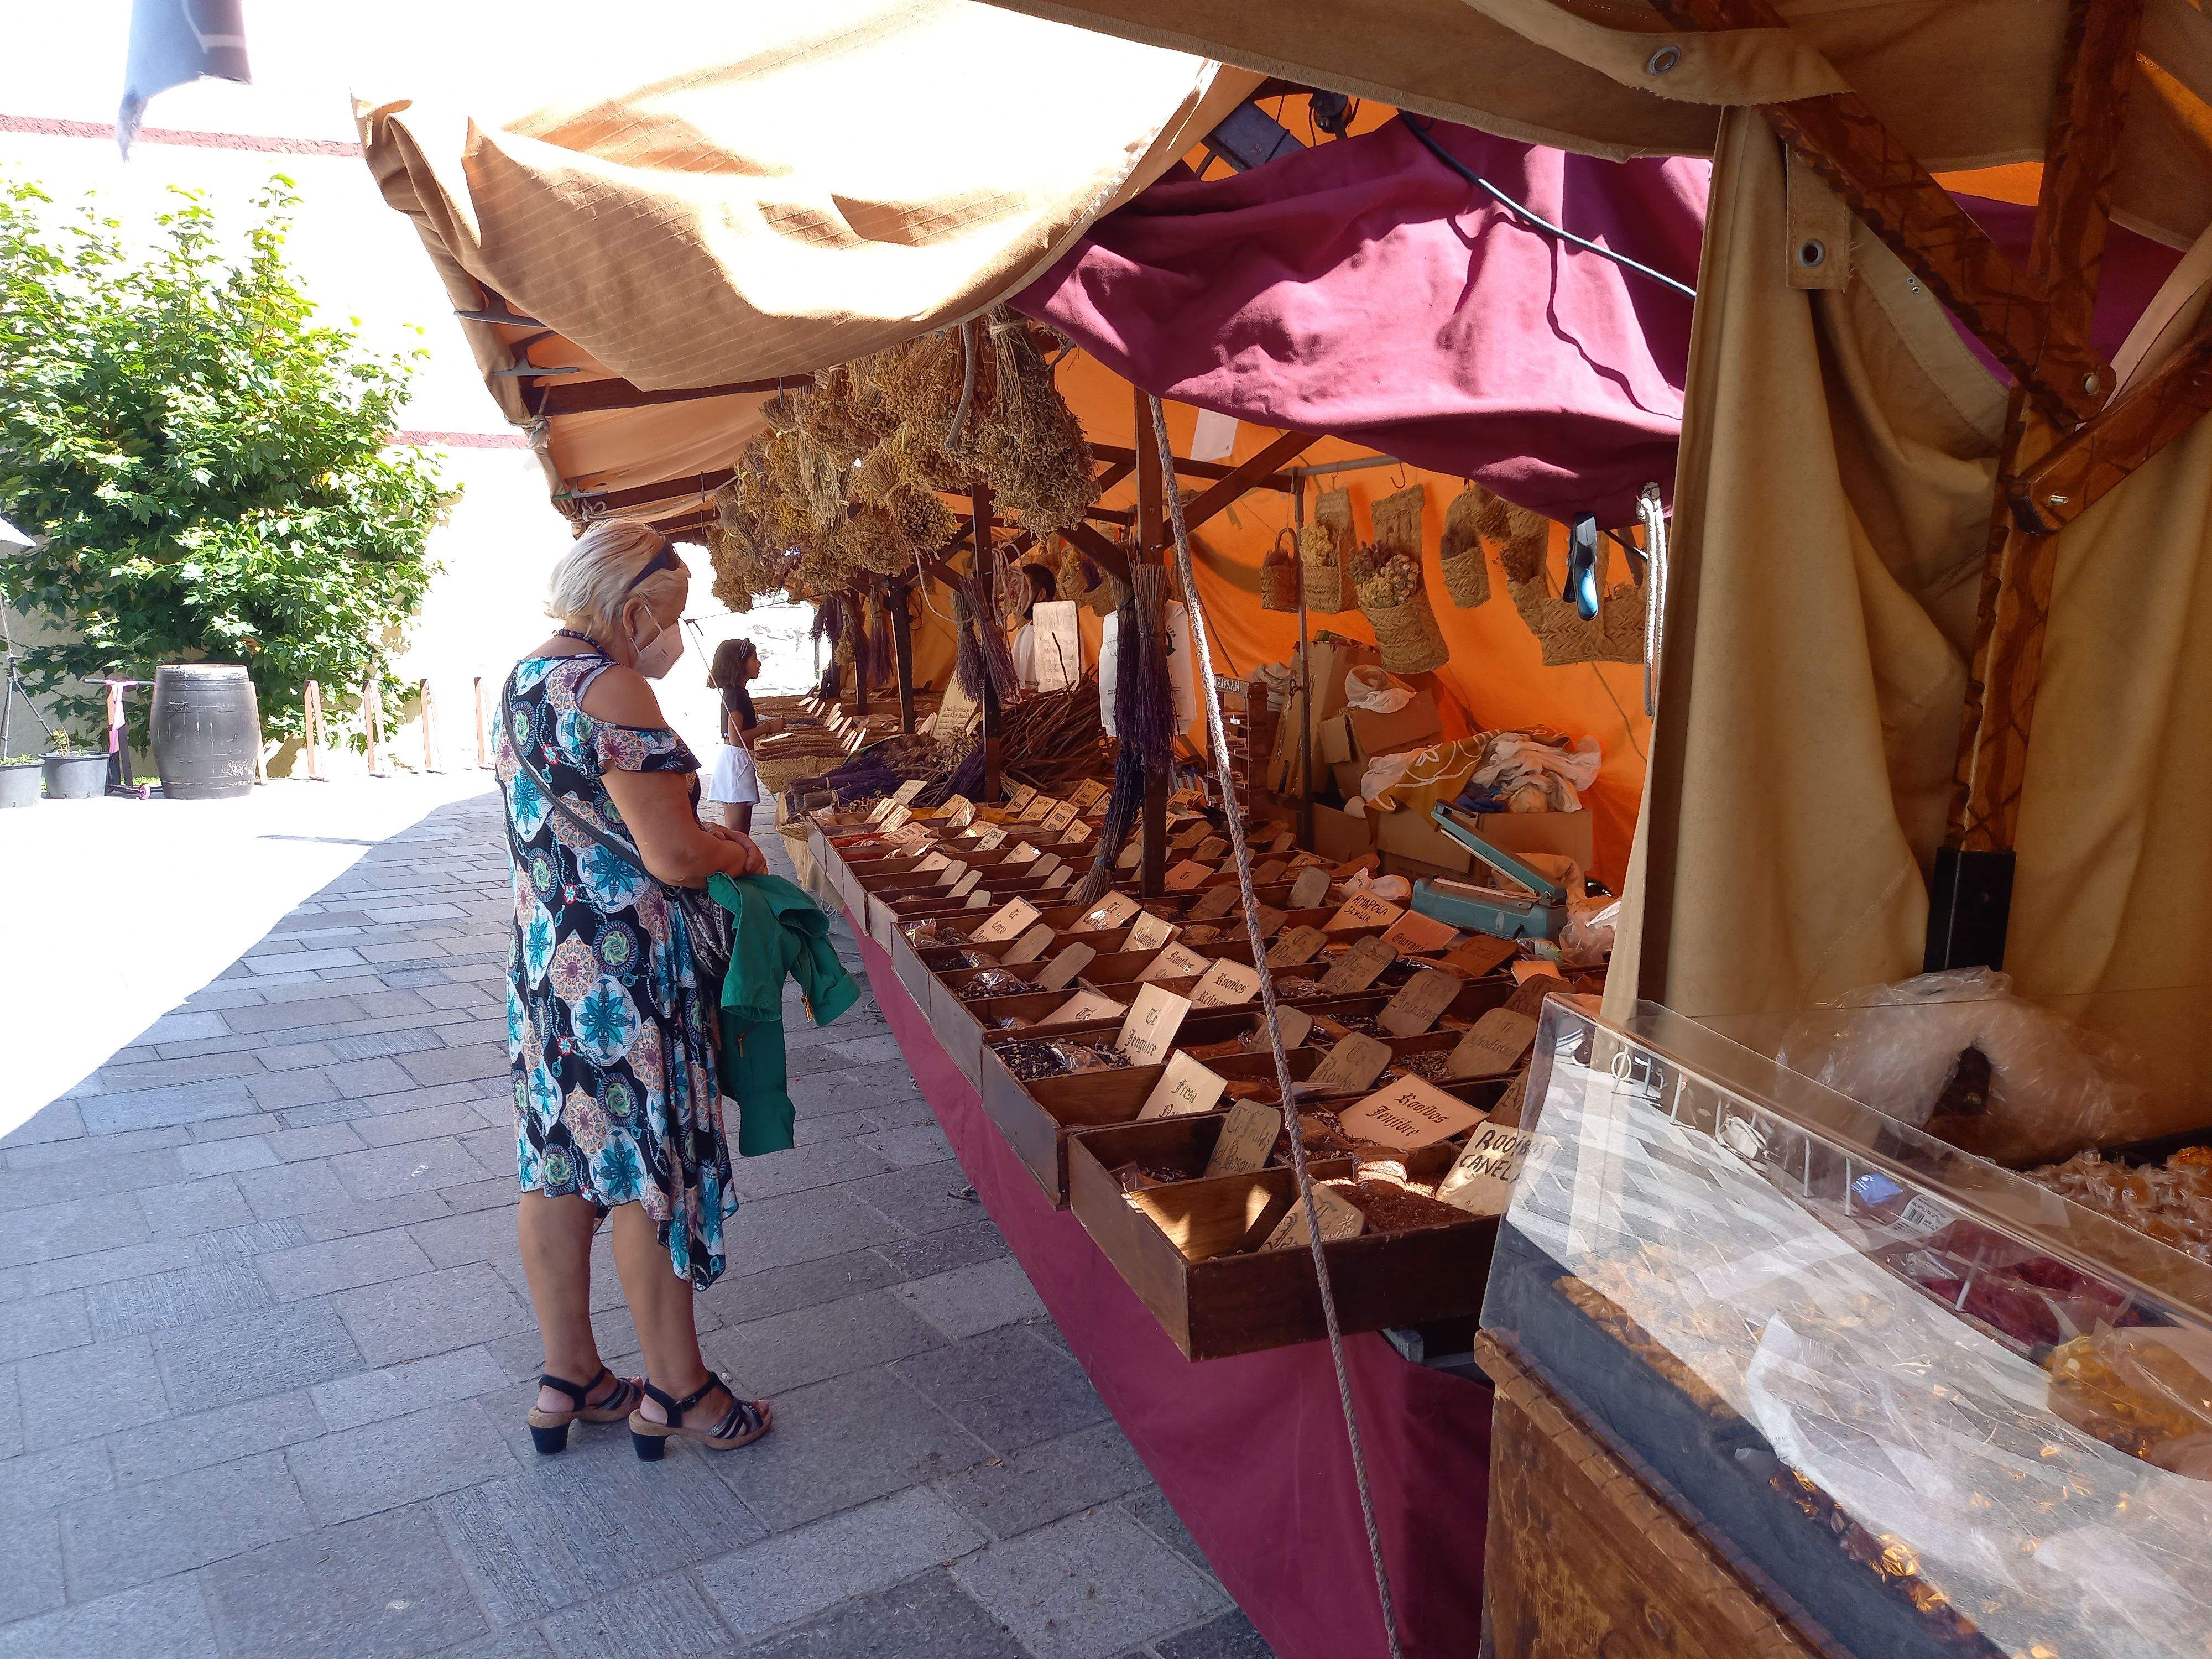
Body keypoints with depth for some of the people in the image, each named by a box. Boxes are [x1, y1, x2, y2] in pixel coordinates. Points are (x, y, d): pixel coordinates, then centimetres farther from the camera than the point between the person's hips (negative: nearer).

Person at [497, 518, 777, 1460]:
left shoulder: (525, 679, 11)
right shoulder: (612, 691, -19)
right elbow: (674, 859, -22)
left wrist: (697, 833, 14)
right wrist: (738, 855, -2)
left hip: (542, 957, 9)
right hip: (624, 969, -9)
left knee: (557, 1168, 14)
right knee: (649, 1172, 3)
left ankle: (568, 1378, 28)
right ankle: (676, 1391, 17)